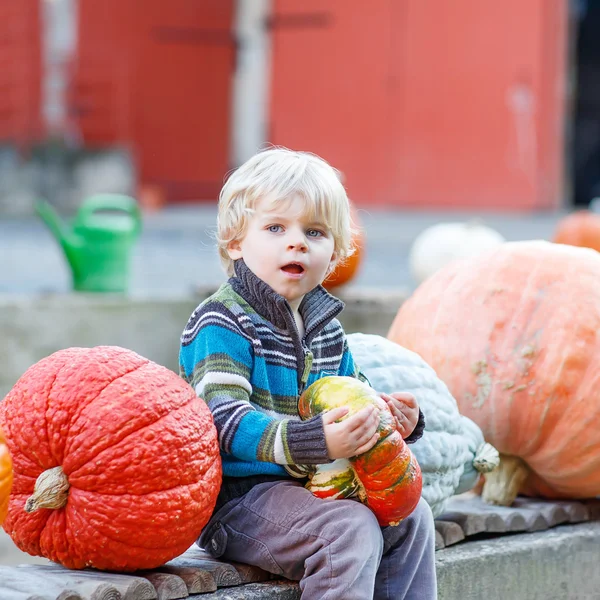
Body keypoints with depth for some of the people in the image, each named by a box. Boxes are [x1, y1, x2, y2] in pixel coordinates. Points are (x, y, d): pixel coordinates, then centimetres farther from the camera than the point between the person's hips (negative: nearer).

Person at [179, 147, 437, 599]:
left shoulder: (324, 327, 14)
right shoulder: (221, 324, -14)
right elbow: (225, 420, -25)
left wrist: (393, 416, 4)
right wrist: (313, 442, -37)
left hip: (310, 489, 9)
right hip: (238, 498, -9)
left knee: (412, 518, 5)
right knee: (352, 529, -26)